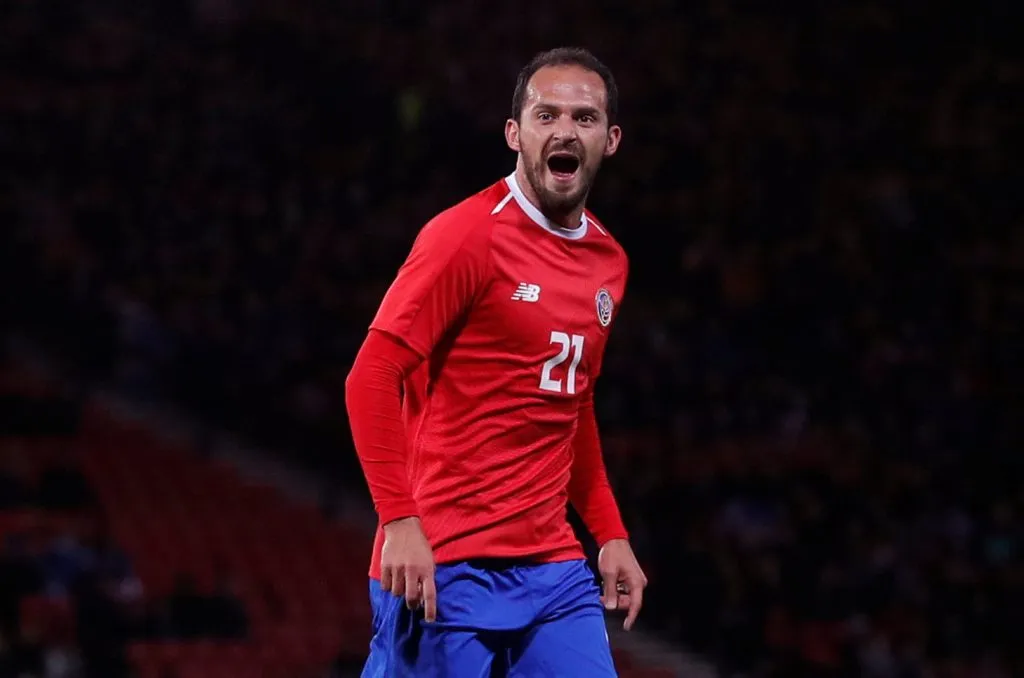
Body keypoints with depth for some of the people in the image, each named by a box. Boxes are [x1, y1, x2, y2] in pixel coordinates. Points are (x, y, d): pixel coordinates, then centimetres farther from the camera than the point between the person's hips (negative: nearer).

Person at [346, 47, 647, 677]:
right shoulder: (467, 235, -9)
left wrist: (611, 533, 20)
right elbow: (372, 379, -13)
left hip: (554, 567, 7)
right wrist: (401, 521, -21)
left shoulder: (610, 261, 14)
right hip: (445, 567, -7)